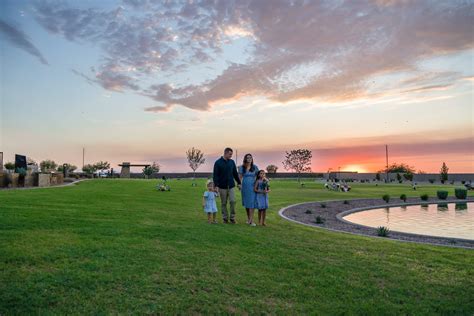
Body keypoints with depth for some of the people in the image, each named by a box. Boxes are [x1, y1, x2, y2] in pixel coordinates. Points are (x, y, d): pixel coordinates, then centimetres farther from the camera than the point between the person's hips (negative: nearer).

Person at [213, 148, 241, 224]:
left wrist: (239, 183, 14)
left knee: (233, 201, -6)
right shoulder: (218, 162, -5)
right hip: (222, 186, -2)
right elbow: (215, 175, -7)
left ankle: (232, 218, 5)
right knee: (223, 203, 6)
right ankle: (225, 218, 16)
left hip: (231, 186, 3)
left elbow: (235, 173, 15)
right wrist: (216, 185, -14)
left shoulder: (232, 162, 7)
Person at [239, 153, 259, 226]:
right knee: (246, 202, 7)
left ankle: (251, 220, -9)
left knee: (252, 203, -8)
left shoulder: (255, 167, 3)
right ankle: (248, 218, 20)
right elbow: (240, 177, 3)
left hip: (253, 187, -1)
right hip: (245, 187, 1)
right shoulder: (242, 167, 3)